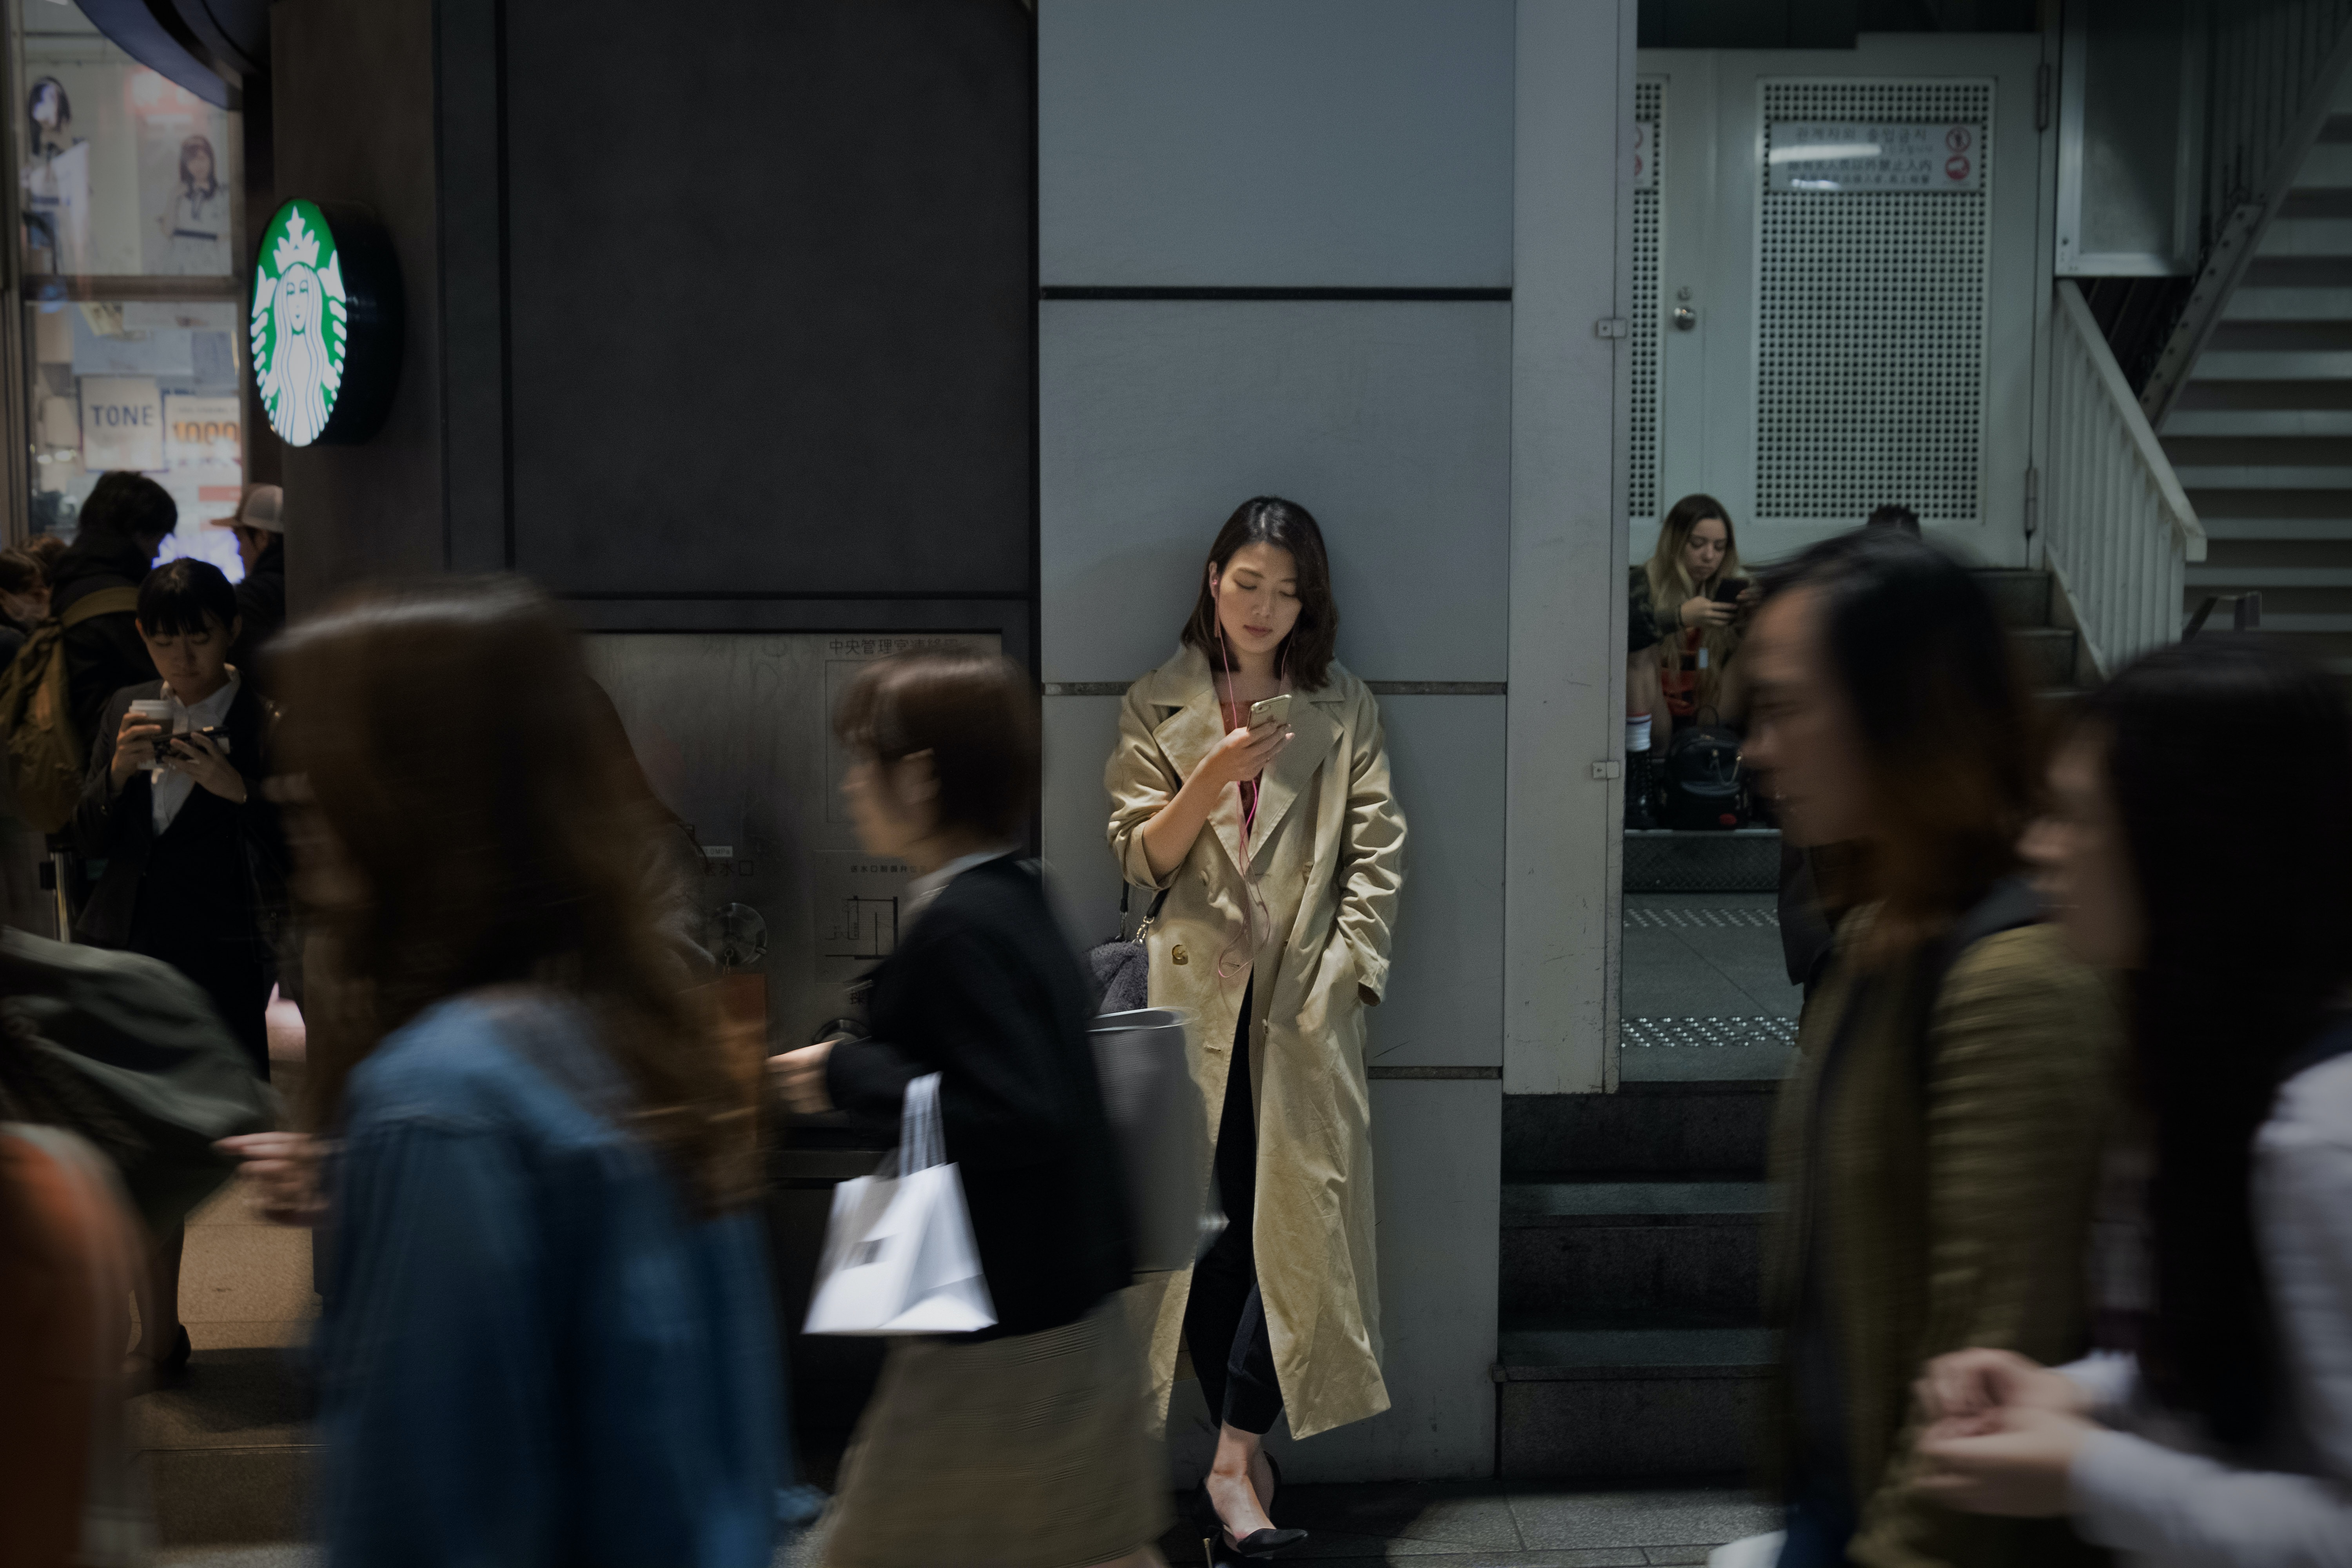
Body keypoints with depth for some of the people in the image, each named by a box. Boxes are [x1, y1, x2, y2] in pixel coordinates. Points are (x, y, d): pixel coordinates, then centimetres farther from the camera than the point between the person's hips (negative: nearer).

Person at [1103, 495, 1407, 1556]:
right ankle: (1244, 1459, 15)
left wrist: (1343, 973, -7)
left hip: (1303, 1001, 0)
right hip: (1198, 997, 0)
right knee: (1211, 1224, 2)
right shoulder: (1156, 710, 9)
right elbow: (1138, 859, 2)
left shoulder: (1343, 712, 10)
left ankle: (1232, 1462, -3)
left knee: (1298, 1221, -8)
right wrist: (1211, 779, -15)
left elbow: (1377, 854, 5)